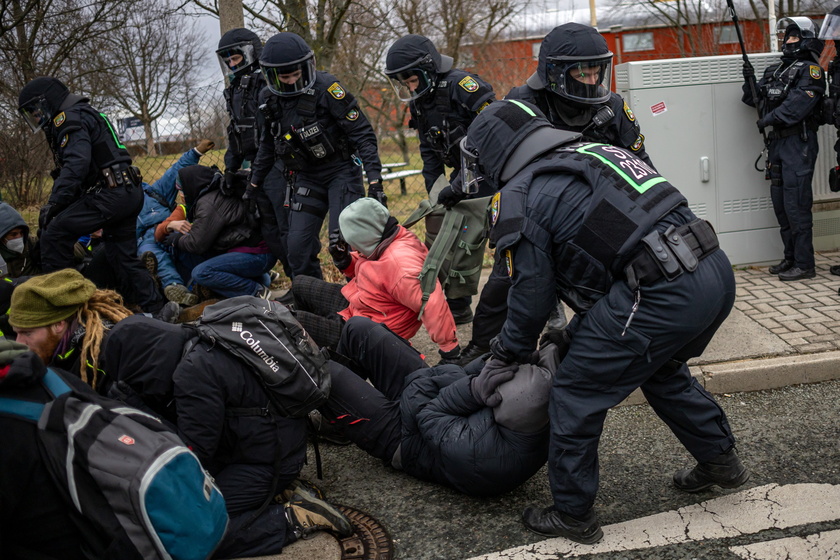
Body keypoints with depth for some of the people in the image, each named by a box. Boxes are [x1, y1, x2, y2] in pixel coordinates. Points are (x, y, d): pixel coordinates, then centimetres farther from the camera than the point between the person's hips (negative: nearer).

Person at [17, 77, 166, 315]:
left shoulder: (70, 119, -6)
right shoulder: (84, 115, 26)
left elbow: (76, 164, -22)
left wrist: (52, 205, -23)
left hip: (110, 194, -11)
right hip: (130, 193, 11)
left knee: (54, 234, -10)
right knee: (124, 259, 14)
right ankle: (155, 310, 17)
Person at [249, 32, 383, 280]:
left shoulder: (326, 87, -17)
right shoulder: (269, 98, 1)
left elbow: (362, 133, -16)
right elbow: (267, 145, 18)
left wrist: (375, 181, -22)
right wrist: (254, 185, 20)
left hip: (341, 170, -5)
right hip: (306, 177, 5)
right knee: (298, 247, 1)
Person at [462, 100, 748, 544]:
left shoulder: (522, 196, -2)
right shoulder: (596, 151, 24)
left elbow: (532, 294, 1)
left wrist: (504, 356, 19)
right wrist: (581, 327, 35)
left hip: (663, 297, -9)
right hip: (716, 272, 9)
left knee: (574, 396, 7)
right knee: (662, 370, 35)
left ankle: (572, 515, 21)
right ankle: (720, 460, 48)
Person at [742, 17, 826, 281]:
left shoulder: (810, 70, -7)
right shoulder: (775, 70, 16)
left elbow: (798, 105, -19)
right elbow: (756, 100, 16)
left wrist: (769, 119, -13)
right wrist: (750, 81, 0)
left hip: (799, 143, -8)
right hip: (778, 141, 8)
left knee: (796, 204, -9)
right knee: (780, 202, 13)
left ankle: (804, 265, -4)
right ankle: (790, 258, 24)